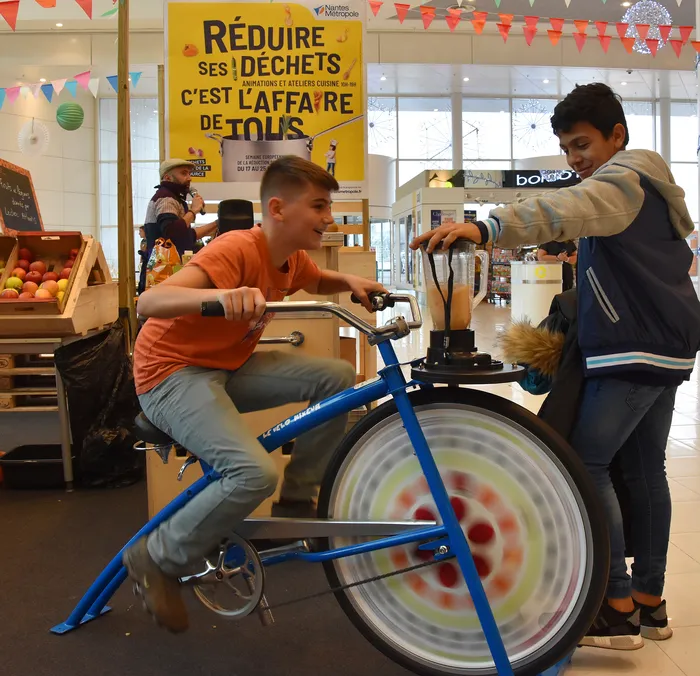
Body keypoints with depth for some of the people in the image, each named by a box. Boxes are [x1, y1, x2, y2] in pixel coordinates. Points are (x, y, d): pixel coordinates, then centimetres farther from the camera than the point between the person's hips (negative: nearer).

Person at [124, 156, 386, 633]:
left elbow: (318, 282, 27)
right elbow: (149, 302, -36)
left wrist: (350, 282, 4)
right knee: (256, 473, -30)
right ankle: (158, 559, -4)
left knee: (339, 377, -6)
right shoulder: (238, 249, -25)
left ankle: (295, 505, 8)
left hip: (228, 367, 8)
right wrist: (221, 294, -55)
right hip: (172, 374, -8)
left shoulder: (291, 258, 1)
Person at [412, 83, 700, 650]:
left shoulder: (622, 179, -12)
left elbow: (566, 209, -34)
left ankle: (618, 608, -6)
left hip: (634, 350, -11)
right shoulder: (645, 184, 21)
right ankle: (650, 601, 20)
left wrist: (485, 228, -49)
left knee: (585, 464, -11)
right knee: (645, 469, 12)